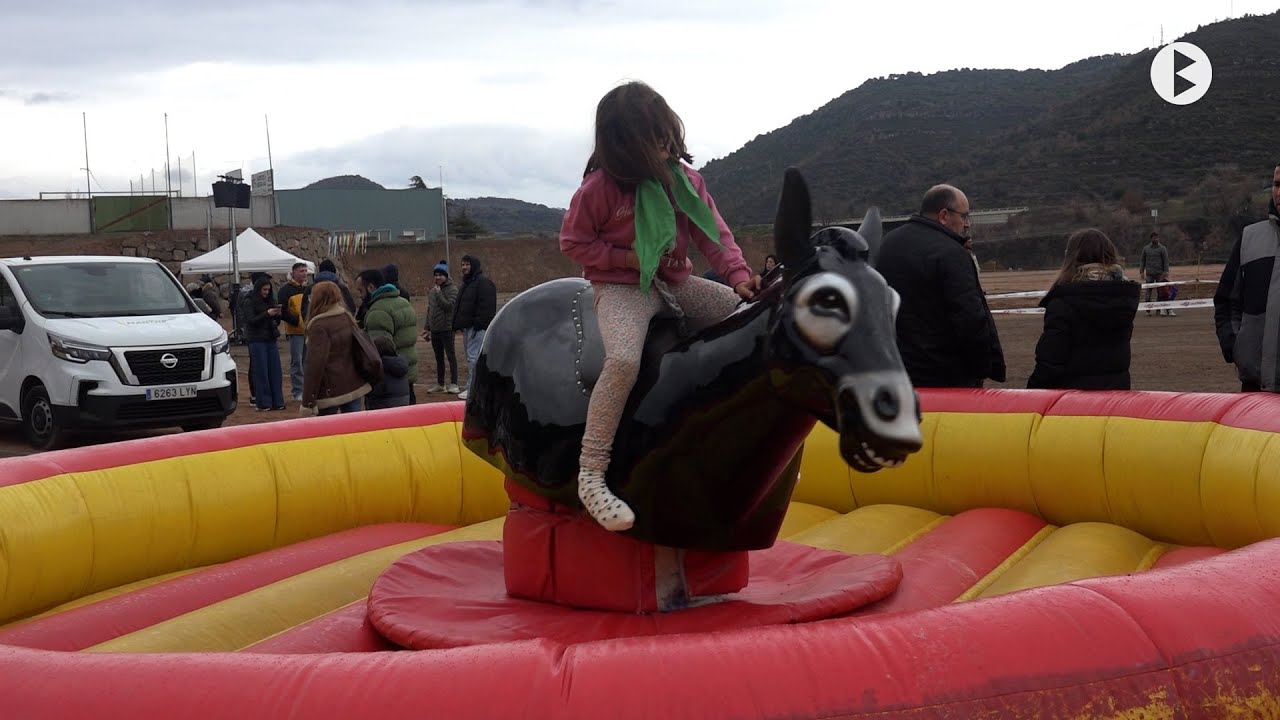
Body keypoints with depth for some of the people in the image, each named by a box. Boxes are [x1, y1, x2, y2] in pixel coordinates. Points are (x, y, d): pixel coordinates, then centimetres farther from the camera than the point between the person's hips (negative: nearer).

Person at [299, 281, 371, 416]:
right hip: (354, 387, 7)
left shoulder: (319, 326, -14)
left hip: (331, 391, -7)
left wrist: (307, 402, -17)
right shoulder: (348, 318, 10)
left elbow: (315, 365, -19)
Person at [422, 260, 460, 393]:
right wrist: (427, 328, 17)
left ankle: (453, 384, -2)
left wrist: (438, 293, -17)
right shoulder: (432, 291, 15)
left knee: (450, 355, -4)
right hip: (434, 330, 7)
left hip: (447, 328, -7)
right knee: (439, 357, 13)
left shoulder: (452, 289, -7)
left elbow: (448, 305, -21)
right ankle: (440, 384, 21)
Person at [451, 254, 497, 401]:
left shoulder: (483, 282, -12)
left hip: (477, 328, -11)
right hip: (467, 327, 11)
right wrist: (457, 323, 19)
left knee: (473, 357, -11)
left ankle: (472, 389, -9)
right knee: (471, 356, 13)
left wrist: (479, 324, -23)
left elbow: (486, 306, -20)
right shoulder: (467, 282, 20)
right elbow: (461, 305, 27)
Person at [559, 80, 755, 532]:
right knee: (624, 360, -34)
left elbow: (713, 233, 3)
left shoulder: (685, 179, 3)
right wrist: (629, 258, -15)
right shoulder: (600, 187, -12)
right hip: (621, 288, -6)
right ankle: (591, 473, -26)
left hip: (676, 284, 6)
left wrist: (739, 275, -14)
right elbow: (574, 242, -5)